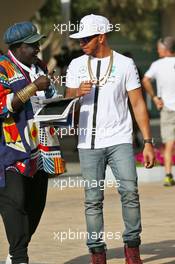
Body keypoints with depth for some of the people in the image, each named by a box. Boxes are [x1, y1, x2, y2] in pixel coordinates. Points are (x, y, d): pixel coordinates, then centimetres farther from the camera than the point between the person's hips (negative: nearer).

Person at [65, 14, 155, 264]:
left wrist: (148, 142, -4)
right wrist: (77, 92, -12)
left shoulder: (125, 64, 1)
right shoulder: (77, 65, 9)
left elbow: (138, 104, 1)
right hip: (88, 143, 2)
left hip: (120, 140, -2)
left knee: (130, 191, -13)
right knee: (93, 200, 1)